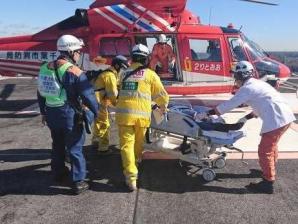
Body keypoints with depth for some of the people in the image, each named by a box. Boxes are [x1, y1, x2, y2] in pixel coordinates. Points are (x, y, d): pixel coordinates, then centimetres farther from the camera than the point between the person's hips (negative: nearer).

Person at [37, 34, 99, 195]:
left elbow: (41, 93, 14)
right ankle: (78, 182, 11)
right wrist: (96, 112, -3)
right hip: (70, 115, -6)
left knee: (58, 145, 24)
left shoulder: (45, 69, 5)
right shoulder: (74, 72, -18)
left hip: (51, 114, 7)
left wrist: (43, 112, 25)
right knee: (75, 148, 4)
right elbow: (88, 95, -18)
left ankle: (58, 173, 41)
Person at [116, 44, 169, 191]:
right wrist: (163, 107, 27)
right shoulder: (150, 74, 5)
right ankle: (137, 160, 44)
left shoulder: (124, 74, 14)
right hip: (142, 115, -1)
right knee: (138, 142, 20)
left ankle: (131, 176, -8)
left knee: (126, 144, 1)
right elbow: (161, 95, 7)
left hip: (124, 113, 1)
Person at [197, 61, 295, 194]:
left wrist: (208, 113, -2)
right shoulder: (258, 84, 20)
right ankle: (270, 171, 45)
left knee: (265, 152, 1)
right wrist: (246, 118, 25)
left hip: (276, 120, -10)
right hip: (285, 116, 10)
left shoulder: (247, 88, -7)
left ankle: (268, 184, 11)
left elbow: (228, 105, -8)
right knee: (271, 146, 27)